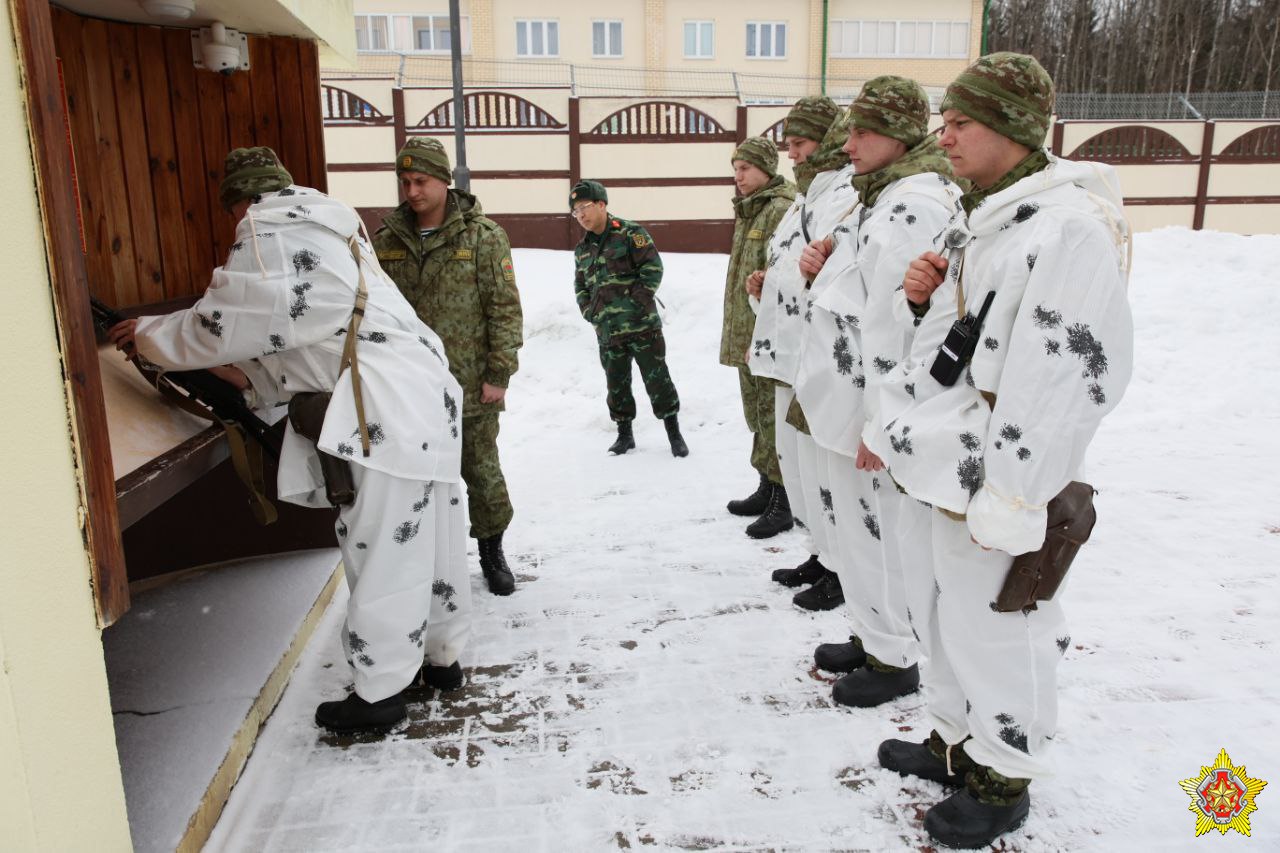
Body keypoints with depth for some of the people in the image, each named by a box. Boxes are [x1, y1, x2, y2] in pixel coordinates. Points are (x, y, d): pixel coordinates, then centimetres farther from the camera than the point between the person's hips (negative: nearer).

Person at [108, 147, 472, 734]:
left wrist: (146, 335, 15)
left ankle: (378, 694, 10)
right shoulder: (325, 228, 23)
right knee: (427, 538, 17)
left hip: (388, 407, -10)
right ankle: (442, 655, 31)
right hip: (424, 391, 10)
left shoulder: (266, 234, -5)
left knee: (381, 548, -1)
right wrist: (252, 380, 25)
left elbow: (218, 327, 0)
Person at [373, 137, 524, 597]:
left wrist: (499, 373, -11)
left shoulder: (482, 236, -6)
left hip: (470, 388, -3)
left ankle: (491, 551, 29)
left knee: (482, 471, 10)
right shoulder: (386, 240, 5)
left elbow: (505, 308, -8)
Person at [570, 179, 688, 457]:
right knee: (617, 383, 11)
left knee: (657, 379, 0)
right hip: (607, 330, 5)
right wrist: (589, 311, 5)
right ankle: (624, 433, 26)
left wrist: (638, 301, -15)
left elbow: (653, 267, -10)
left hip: (642, 325, -5)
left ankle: (674, 433, 12)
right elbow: (580, 286, 21)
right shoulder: (582, 250, 14)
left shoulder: (630, 233, -4)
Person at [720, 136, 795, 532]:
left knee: (774, 414, -6)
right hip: (745, 335, 10)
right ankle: (767, 487, 27)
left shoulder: (781, 210, -12)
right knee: (759, 414, 16)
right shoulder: (748, 211, 19)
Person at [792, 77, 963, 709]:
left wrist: (879, 421, -24)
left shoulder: (915, 205, -18)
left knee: (874, 527, 2)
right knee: (850, 522, 20)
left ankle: (895, 659, 20)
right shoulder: (881, 196, 16)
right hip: (842, 400, 11)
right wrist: (823, 268, 4)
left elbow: (894, 324, -24)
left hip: (868, 409, -11)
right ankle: (872, 636, 37)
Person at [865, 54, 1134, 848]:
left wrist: (1007, 502, -23)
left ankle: (1004, 776, 28)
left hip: (992, 473, -9)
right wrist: (926, 298, 0)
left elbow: (1064, 377, -23)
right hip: (947, 456, 9)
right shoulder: (981, 216, 11)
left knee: (989, 620, 5)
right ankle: (958, 738, 41)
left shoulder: (1068, 225, -18)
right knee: (941, 604, 20)